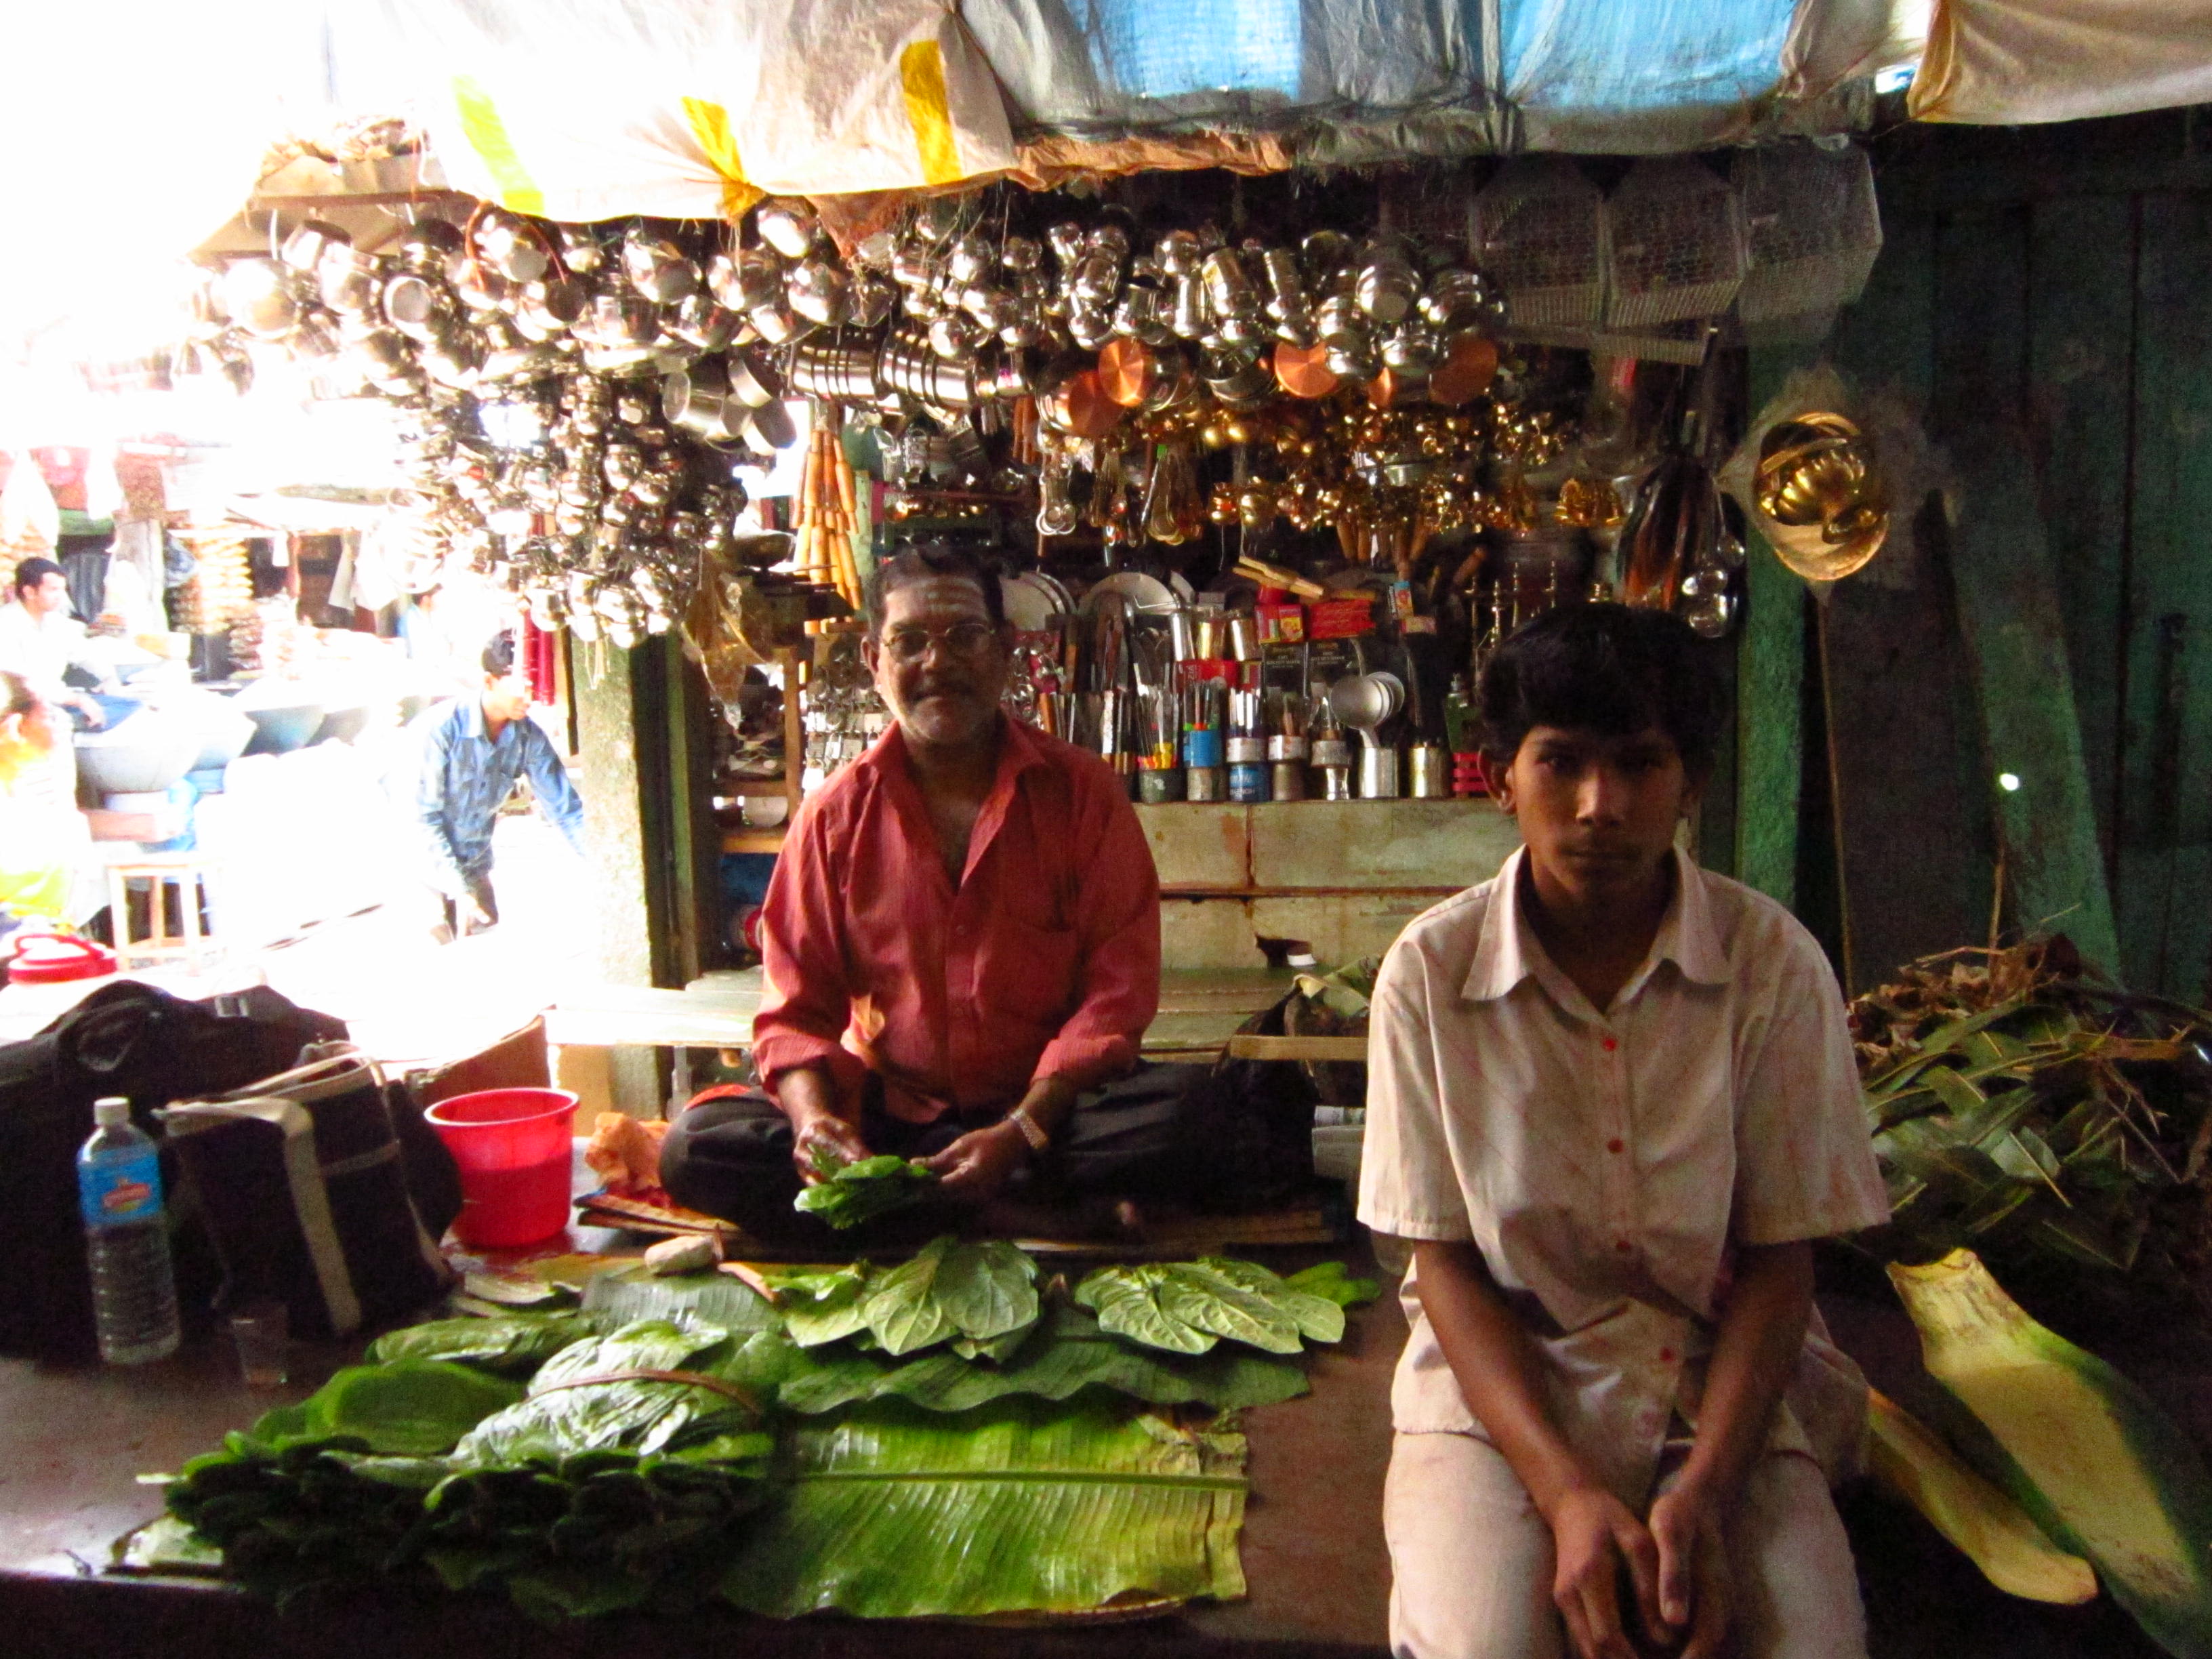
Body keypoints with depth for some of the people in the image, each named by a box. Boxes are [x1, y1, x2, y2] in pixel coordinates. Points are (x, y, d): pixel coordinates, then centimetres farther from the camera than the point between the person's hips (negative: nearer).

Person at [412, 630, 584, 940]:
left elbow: (565, 808, -8)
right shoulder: (444, 726, -24)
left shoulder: (530, 739, -13)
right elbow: (426, 815, -19)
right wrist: (458, 890, -20)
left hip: (475, 867, 4)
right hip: (430, 864, -4)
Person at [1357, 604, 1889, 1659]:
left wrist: (1705, 1487, -17)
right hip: (1499, 1376, -1)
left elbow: (1779, 1257, -3)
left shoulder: (1774, 963, -7)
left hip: (1722, 1380, 1)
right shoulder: (1429, 971, -8)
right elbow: (1445, 1259, -5)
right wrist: (1565, 1491, -18)